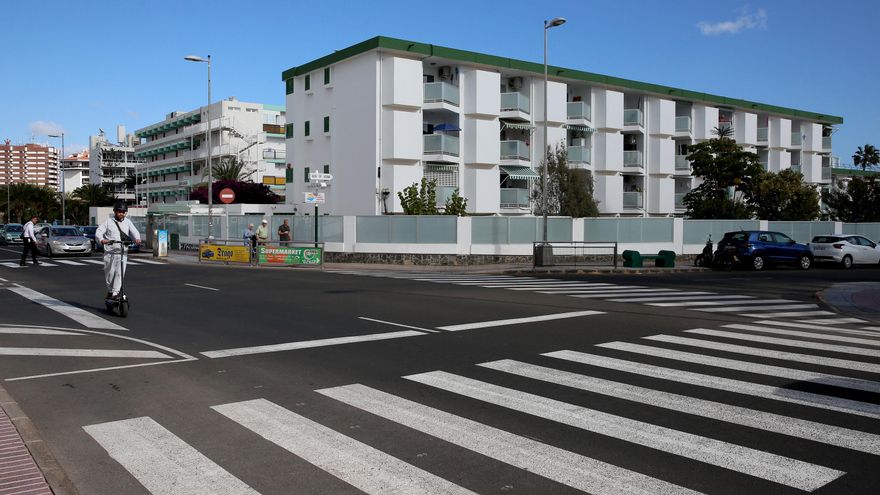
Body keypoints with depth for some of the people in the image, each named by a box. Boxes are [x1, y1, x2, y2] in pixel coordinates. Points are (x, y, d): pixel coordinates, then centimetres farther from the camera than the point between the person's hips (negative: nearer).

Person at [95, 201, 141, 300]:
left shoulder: (127, 222, 10)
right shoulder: (108, 221, 3)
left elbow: (134, 231, 2)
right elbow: (98, 231, -5)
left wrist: (137, 239, -21)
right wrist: (102, 240, -26)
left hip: (122, 252, 1)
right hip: (109, 252, -1)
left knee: (120, 273, -9)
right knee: (109, 273, 6)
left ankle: (115, 292, -4)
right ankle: (110, 291, 26)